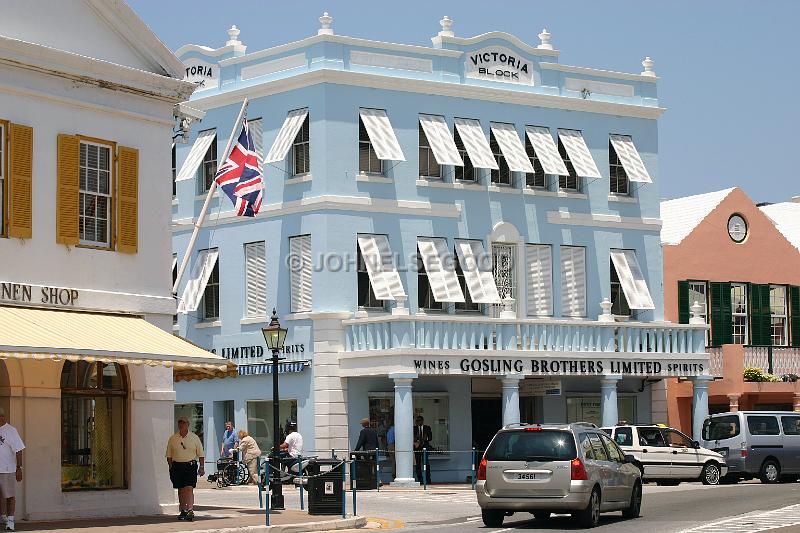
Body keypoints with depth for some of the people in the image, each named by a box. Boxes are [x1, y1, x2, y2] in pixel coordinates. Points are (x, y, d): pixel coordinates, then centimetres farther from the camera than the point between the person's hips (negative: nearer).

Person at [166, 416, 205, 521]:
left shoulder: (194, 438, 5)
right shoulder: (173, 439, 9)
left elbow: (200, 454, 7)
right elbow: (169, 455, 11)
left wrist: (201, 467, 0)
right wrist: (171, 467, 2)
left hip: (190, 465, -2)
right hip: (177, 465, 2)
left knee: (189, 489, -13)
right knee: (181, 490, 6)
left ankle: (190, 511, -20)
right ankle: (183, 511, 15)